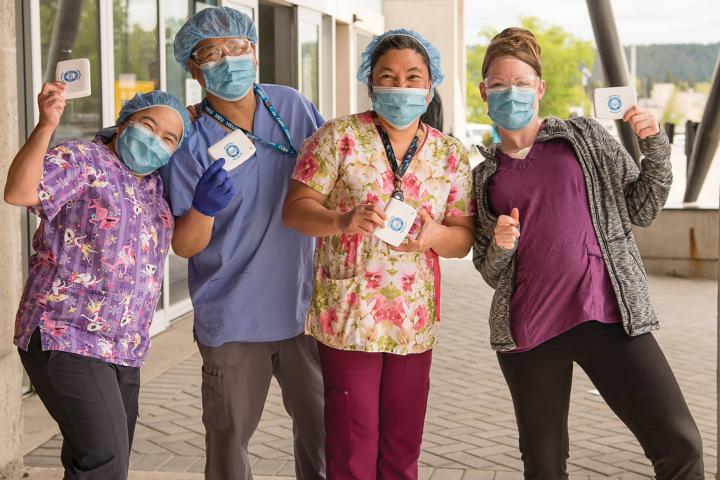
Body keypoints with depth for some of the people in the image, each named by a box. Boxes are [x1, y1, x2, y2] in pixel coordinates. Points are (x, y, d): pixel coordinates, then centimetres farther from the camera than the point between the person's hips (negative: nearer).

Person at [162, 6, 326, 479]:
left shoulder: (291, 106, -1)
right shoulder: (190, 139, -10)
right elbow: (185, 246, -10)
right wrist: (206, 204, -30)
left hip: (303, 306, 3)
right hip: (233, 318, -3)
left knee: (322, 428, 13)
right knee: (229, 441, 9)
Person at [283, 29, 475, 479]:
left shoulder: (451, 154, 8)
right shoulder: (339, 137, -2)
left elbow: (463, 237, 7)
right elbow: (295, 209, -6)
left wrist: (434, 234, -17)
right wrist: (344, 221, -26)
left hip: (415, 322, 3)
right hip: (347, 318, -3)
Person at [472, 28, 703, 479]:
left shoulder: (584, 136, 9)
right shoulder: (484, 177, 13)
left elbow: (641, 210, 8)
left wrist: (656, 145, -5)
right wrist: (500, 246, -6)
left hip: (608, 317, -1)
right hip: (527, 332, 2)